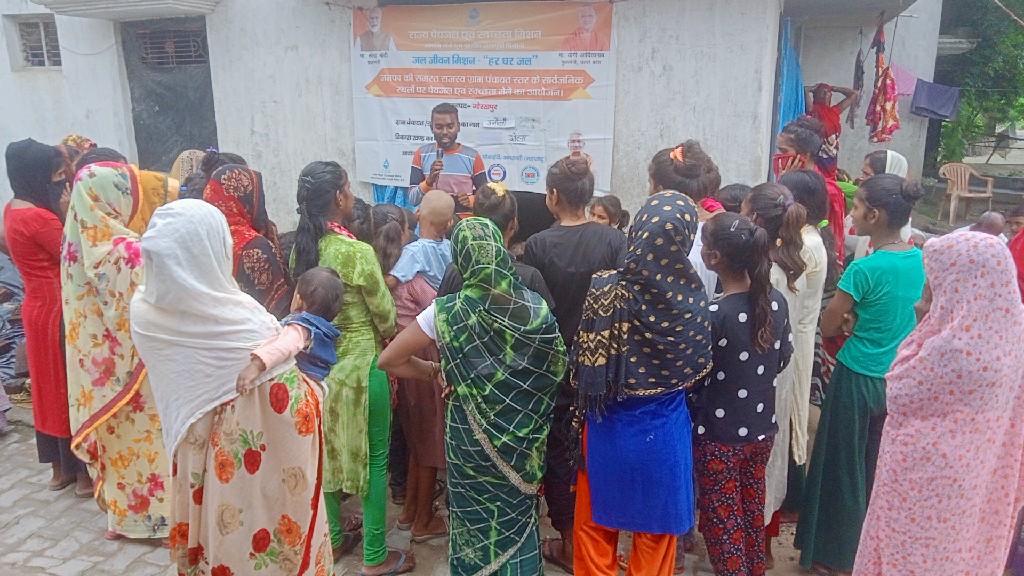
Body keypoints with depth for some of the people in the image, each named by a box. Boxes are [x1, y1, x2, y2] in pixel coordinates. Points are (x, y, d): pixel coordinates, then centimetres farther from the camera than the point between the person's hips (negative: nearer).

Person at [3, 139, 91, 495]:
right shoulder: (39, 217, -21)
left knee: (50, 386, 16)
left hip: (37, 307, 9)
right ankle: (83, 472, 10)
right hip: (58, 311, -9)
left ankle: (59, 467, 27)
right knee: (72, 388, 0)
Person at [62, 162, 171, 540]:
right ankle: (156, 514, 21)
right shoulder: (128, 250, -23)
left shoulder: (76, 243, -1)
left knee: (115, 435, 19)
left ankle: (120, 511, 34)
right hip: (134, 363, -7)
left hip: (96, 362, 7)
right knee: (145, 434, 8)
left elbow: (78, 304, 9)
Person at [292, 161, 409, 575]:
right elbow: (386, 317, -12)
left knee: (327, 451, 20)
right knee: (373, 458, 7)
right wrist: (383, 337, 9)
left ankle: (333, 536, 37)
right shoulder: (357, 252, -21)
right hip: (360, 364, -7)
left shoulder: (301, 247, -2)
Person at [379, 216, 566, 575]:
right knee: (519, 516, 20)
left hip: (471, 438, -1)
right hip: (523, 437, 2)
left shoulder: (448, 311, -16)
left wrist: (436, 372, 0)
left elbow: (388, 360, -10)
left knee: (475, 518, 18)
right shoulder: (536, 308, -11)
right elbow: (555, 370, 0)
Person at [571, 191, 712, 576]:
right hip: (665, 428, 2)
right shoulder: (694, 296, -13)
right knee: (656, 531, 21)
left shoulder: (606, 289, -20)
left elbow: (585, 368, -13)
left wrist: (582, 413, 5)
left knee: (596, 526, 20)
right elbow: (698, 371, -1)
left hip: (610, 427, -2)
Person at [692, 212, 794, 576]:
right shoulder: (776, 302, -6)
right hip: (762, 429, 7)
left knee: (722, 520, 11)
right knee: (753, 510, 24)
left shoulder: (713, 315, -25)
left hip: (719, 436, -6)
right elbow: (782, 358, 7)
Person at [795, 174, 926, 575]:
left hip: (858, 379, -6)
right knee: (879, 469, 20)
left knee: (844, 468, 10)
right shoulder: (919, 260, 0)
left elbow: (828, 327, -12)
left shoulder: (864, 269, -21)